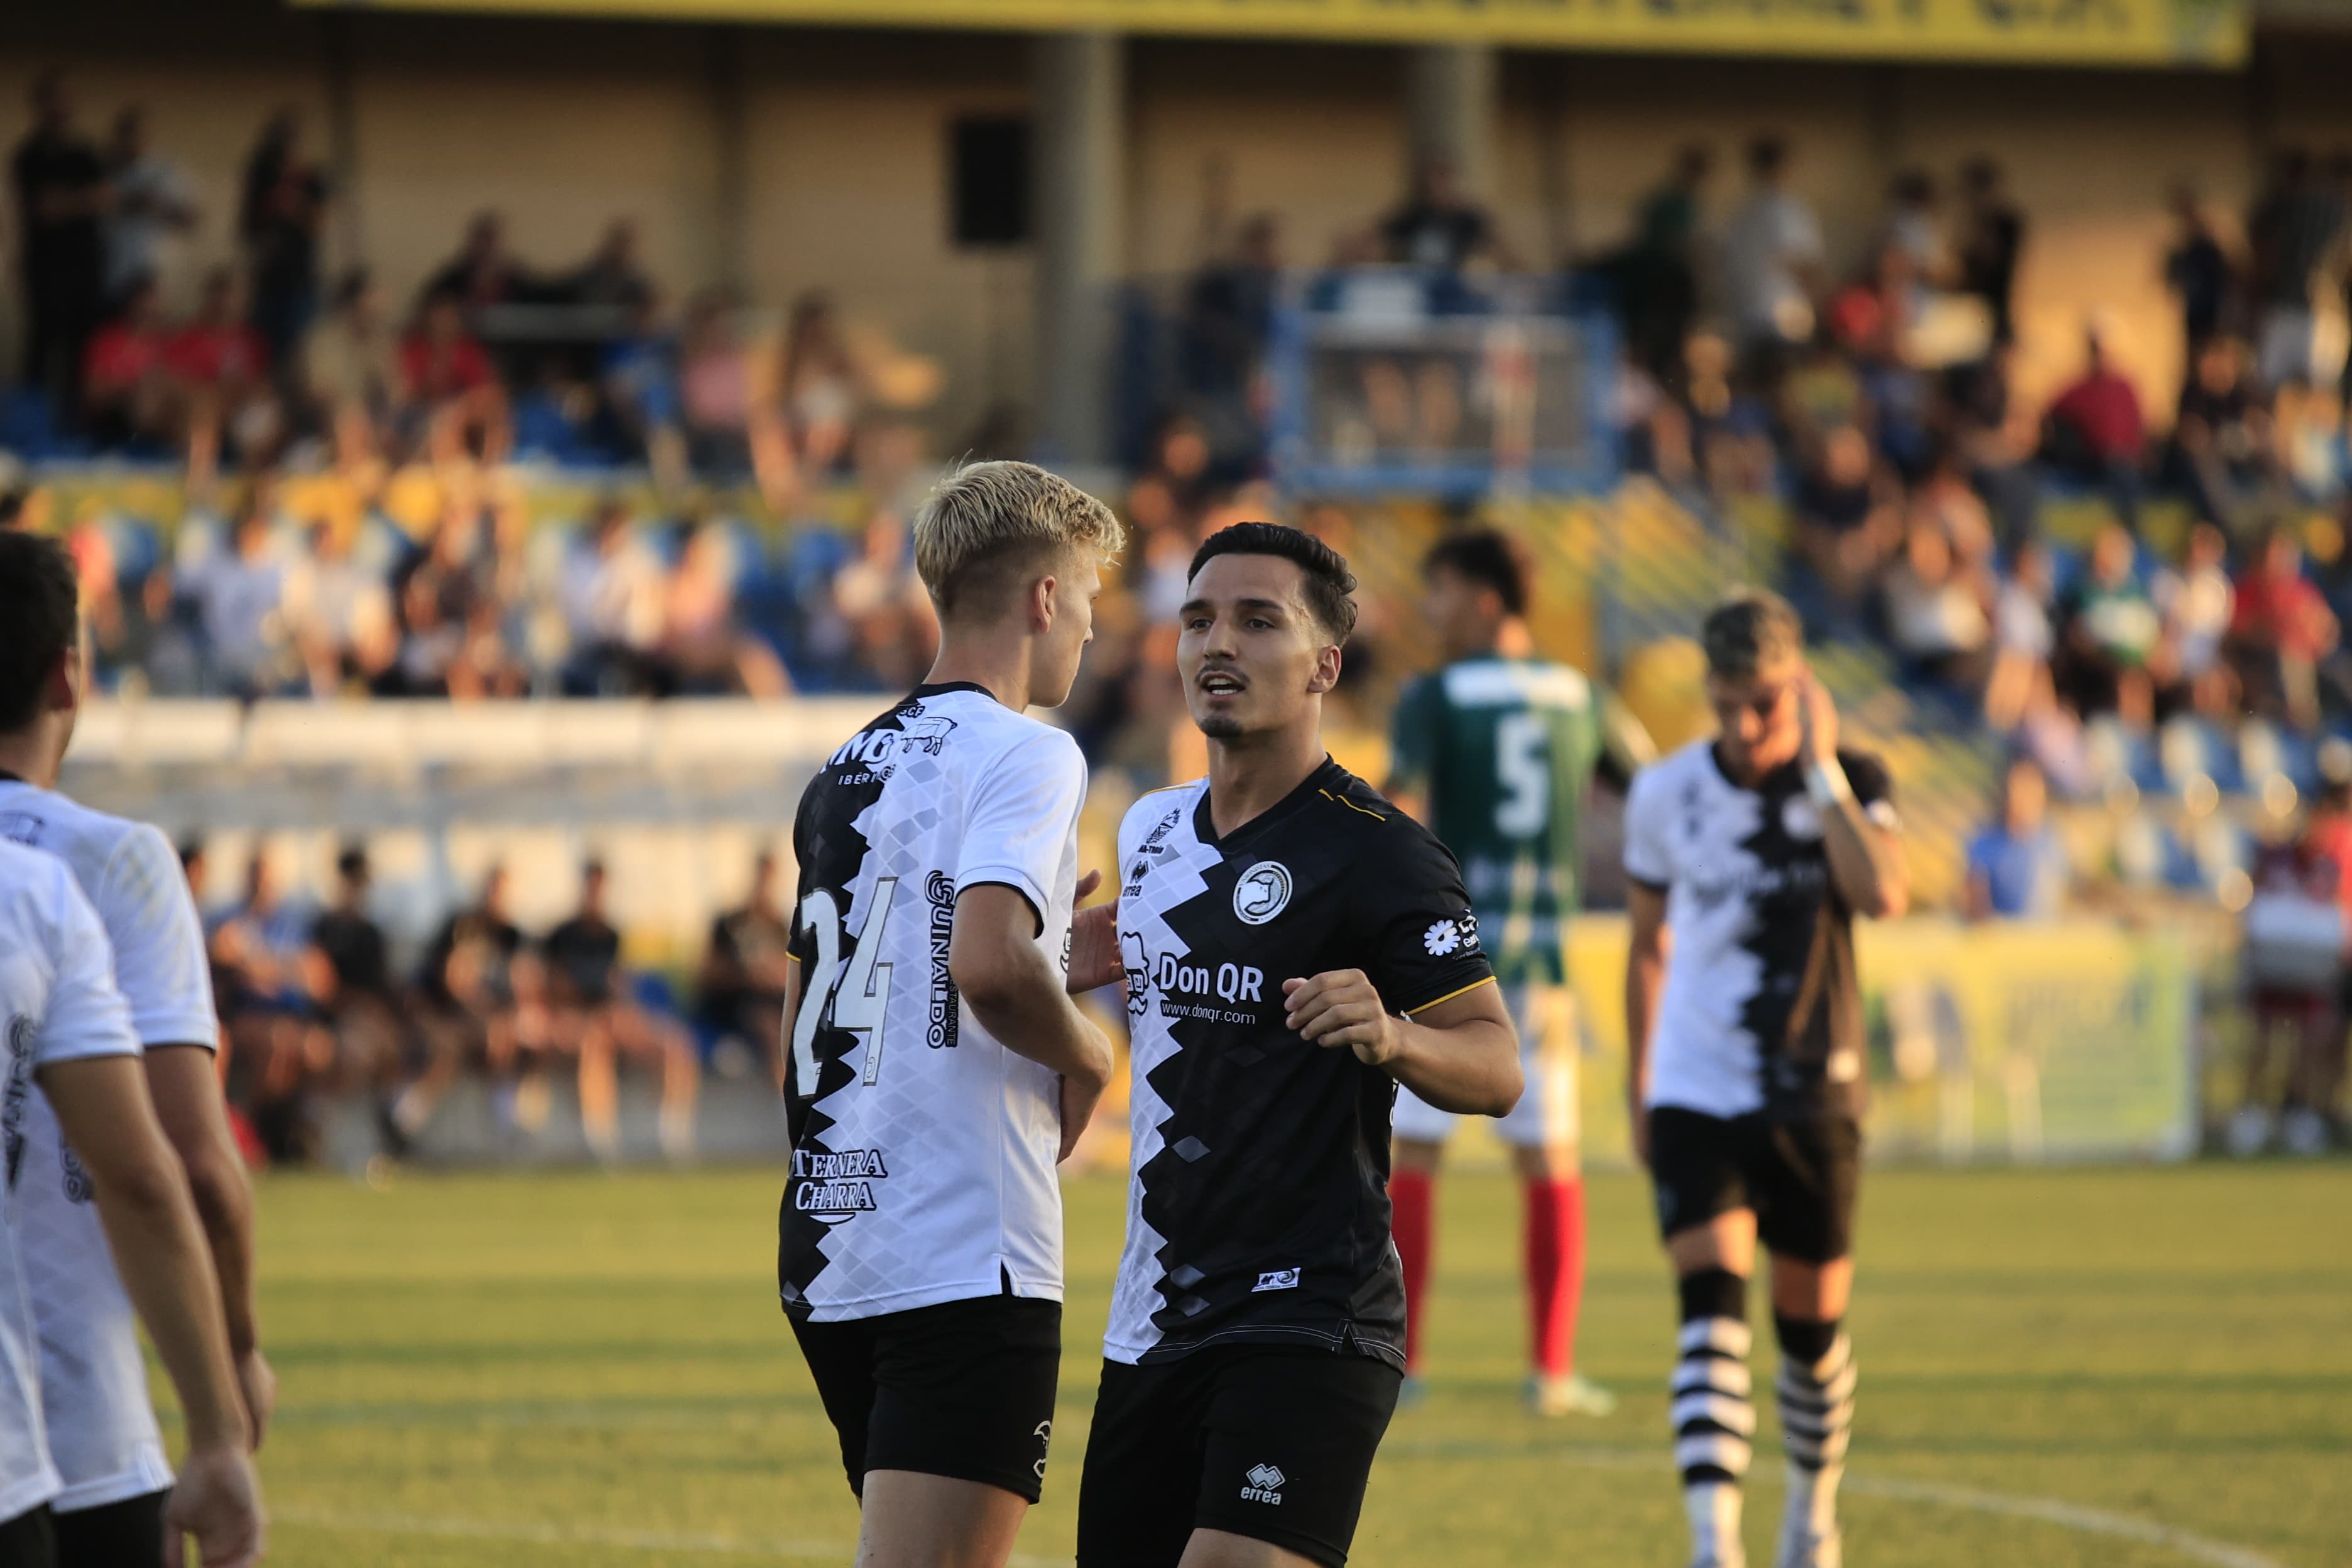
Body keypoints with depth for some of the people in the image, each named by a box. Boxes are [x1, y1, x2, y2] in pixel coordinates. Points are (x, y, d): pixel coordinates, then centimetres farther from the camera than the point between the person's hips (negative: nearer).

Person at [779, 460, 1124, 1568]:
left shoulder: (845, 771, 17)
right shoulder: (1024, 755, -8)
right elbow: (986, 965, -25)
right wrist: (1082, 1053, -5)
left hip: (825, 1256, 8)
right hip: (965, 1259, -8)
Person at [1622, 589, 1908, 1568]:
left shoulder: (1847, 783, -5)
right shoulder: (1667, 796, -1)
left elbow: (1884, 894, -27)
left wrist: (1818, 767, -24)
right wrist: (1636, 1088, 17)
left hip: (1814, 1101, 1)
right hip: (1696, 1094, -1)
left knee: (1812, 1325, 13)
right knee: (1713, 1310, -18)